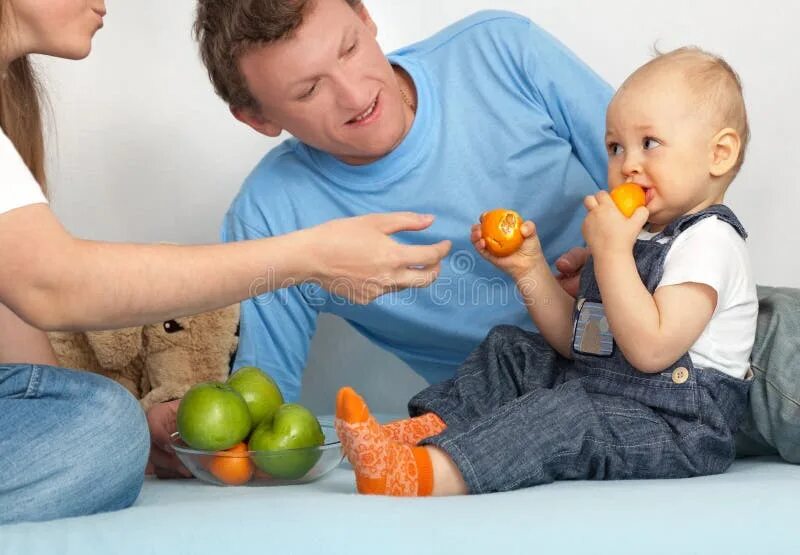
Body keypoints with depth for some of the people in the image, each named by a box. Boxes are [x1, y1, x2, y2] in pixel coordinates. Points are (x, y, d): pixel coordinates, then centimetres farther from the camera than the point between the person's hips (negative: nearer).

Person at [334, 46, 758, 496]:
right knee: (511, 350, 10)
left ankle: (419, 475, -48)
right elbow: (573, 340, 15)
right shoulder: (636, 238, 17)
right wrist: (530, 268, 3)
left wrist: (611, 251, -22)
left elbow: (651, 349, -25)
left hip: (675, 428, -10)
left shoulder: (709, 241, -12)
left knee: (563, 417, -33)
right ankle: (426, 429, -10)